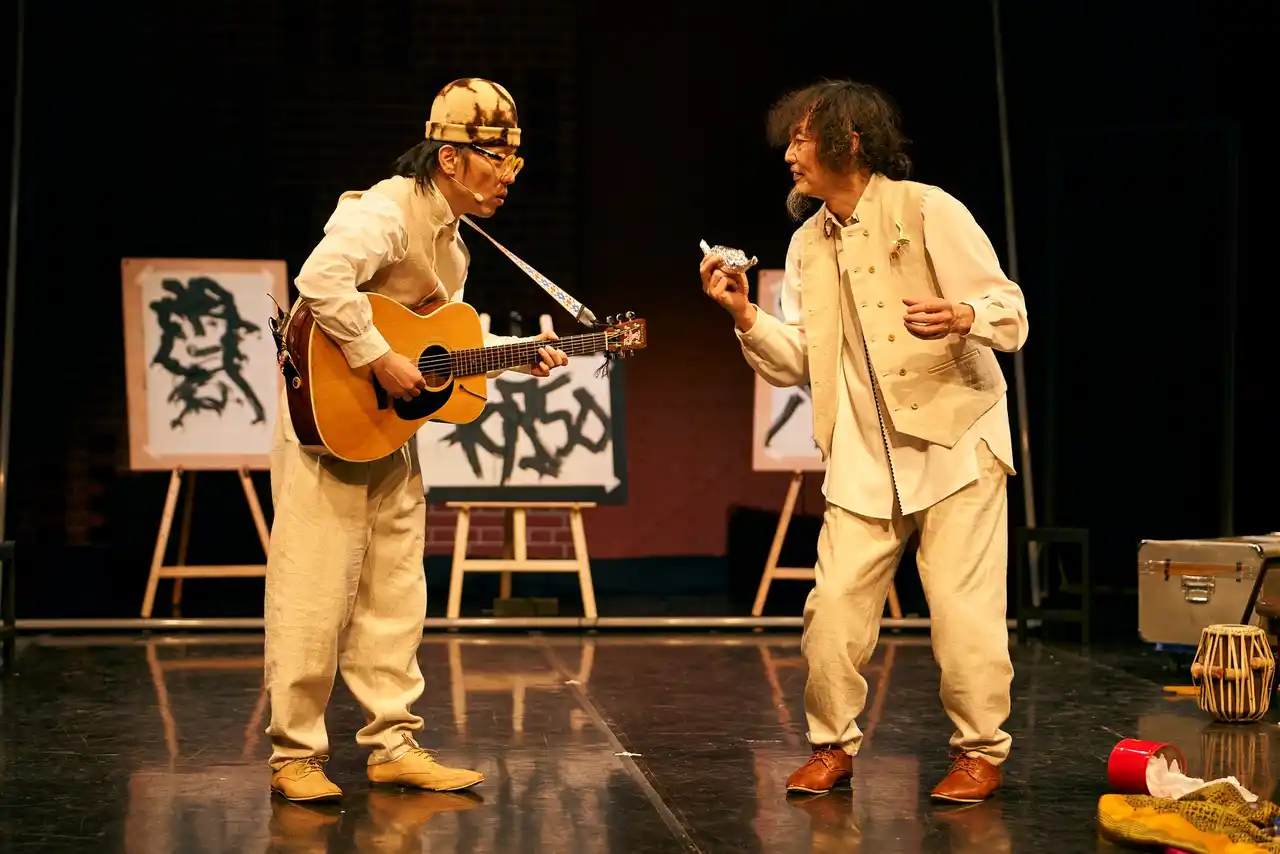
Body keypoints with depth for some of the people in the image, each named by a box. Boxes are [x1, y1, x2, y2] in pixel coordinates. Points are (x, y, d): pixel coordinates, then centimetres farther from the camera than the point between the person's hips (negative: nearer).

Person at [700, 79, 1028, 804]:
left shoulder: (928, 210, -8)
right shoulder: (808, 244, 12)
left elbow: (1011, 312, -10)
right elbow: (798, 364, 10)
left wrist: (960, 317, -31)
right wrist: (745, 314, -4)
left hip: (955, 441, -5)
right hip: (863, 456, 5)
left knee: (963, 609, -6)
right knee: (834, 606, -1)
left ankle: (982, 752, 10)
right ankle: (833, 745, 15)